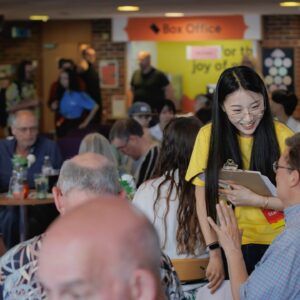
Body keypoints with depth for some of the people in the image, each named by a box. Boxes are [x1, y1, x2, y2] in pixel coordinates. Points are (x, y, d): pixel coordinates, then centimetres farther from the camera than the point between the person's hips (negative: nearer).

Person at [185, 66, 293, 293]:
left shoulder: (281, 135, -10)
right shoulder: (209, 136, -7)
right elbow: (203, 198, -4)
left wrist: (255, 200, -22)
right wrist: (214, 251, -12)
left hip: (277, 243, -1)